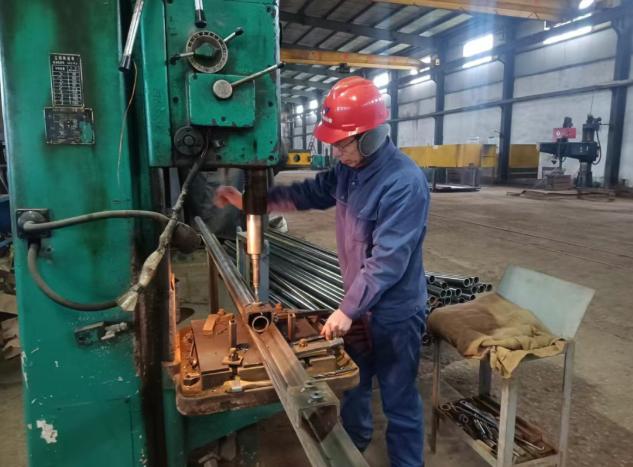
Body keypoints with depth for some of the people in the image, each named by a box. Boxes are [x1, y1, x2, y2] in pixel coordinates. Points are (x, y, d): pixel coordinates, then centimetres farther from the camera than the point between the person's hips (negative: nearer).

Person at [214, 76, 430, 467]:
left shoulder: (405, 183, -28)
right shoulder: (348, 170, 0)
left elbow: (387, 261, -29)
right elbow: (310, 193, 12)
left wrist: (348, 309, -24)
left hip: (395, 313, -9)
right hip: (361, 303, 9)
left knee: (398, 399, 10)